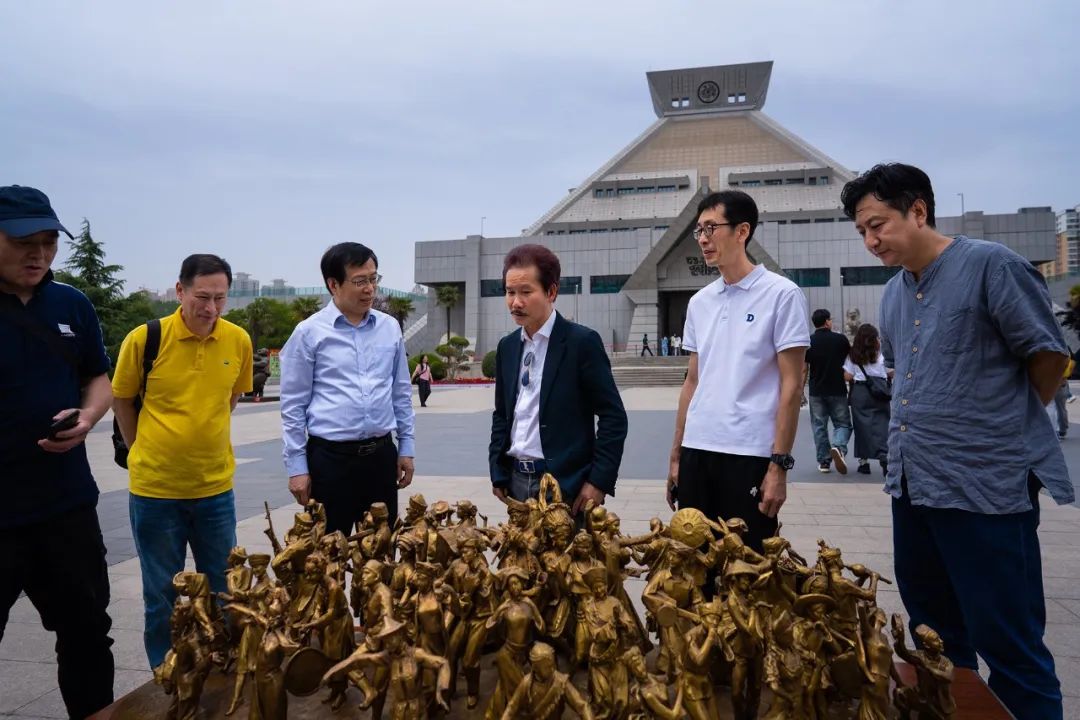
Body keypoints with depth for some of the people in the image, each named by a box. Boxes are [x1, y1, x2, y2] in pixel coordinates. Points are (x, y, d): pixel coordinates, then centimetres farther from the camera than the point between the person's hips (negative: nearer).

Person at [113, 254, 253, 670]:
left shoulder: (239, 341, -4)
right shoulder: (144, 338, -11)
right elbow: (122, 400, 4)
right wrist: (144, 452, 8)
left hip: (216, 487, 3)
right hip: (154, 490, -2)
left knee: (222, 594, 14)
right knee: (162, 597, 11)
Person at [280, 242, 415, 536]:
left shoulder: (390, 328, 5)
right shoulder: (309, 332, -5)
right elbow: (293, 405, -3)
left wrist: (406, 446, 9)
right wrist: (296, 466, -4)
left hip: (381, 454, 4)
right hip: (330, 457, -3)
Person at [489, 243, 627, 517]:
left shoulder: (582, 342, -9)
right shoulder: (507, 346, 9)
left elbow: (613, 416, -9)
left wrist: (599, 482, -13)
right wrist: (498, 474, 8)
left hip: (567, 484, -5)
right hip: (517, 482, 5)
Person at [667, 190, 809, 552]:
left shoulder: (782, 294, -5)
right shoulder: (699, 302, 11)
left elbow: (791, 385, -7)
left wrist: (779, 464, -11)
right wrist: (676, 455, 13)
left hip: (751, 455, -5)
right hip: (697, 452, 5)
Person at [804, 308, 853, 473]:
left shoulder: (808, 341, -4)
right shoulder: (840, 339, -5)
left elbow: (804, 369, -4)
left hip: (816, 391, 1)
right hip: (838, 390, -1)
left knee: (819, 426, 9)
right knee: (843, 424, 9)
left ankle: (824, 461, 11)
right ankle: (838, 447, -19)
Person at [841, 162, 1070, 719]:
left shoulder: (990, 265, -10)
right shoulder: (893, 293, 12)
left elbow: (1049, 354, -5)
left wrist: (1004, 424, 7)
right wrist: (920, 426, 15)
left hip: (985, 486, -7)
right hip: (912, 484, 7)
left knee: (1007, 644, 4)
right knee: (935, 636, 20)